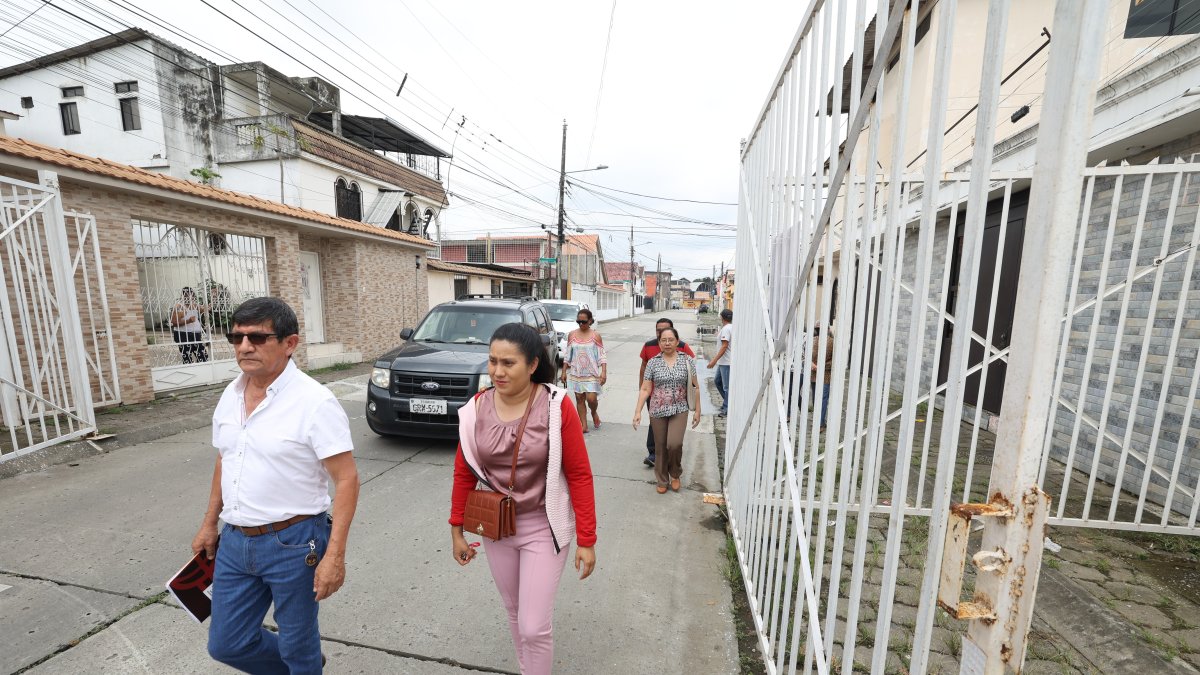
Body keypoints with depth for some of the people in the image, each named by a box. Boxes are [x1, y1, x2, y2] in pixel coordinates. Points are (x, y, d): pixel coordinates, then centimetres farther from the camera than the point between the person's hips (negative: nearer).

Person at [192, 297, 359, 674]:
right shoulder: (230, 395, 3)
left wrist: (335, 555, -22)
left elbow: (347, 479, -21)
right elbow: (223, 463, 17)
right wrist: (209, 524, 18)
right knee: (225, 644, 20)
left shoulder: (315, 402, -21)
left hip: (292, 543, -7)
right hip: (235, 541, 7)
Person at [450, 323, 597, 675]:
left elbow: (579, 475, -16)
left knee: (535, 627, 3)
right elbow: (464, 474, 1)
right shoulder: (475, 410, -10)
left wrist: (587, 540, -13)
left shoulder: (558, 407, -21)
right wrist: (456, 530, 7)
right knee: (514, 613, 25)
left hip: (544, 528, -4)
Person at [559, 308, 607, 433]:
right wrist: (564, 372, 6)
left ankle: (594, 413, 26)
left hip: (591, 373, -3)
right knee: (579, 398, 5)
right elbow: (568, 355, 8)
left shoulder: (596, 336, -4)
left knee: (591, 398, -8)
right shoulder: (572, 335, 3)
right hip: (576, 373, 3)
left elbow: (602, 356, -5)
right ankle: (584, 425, 15)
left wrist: (604, 372, -14)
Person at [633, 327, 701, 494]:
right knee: (660, 447, 9)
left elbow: (695, 387, 4)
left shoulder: (687, 360, -1)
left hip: (679, 410, -1)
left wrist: (697, 410, 2)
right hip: (658, 411, 1)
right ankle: (661, 481, 30)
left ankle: (675, 474, 17)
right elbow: (645, 389, -1)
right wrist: (638, 411, -8)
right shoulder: (653, 363, -1)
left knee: (674, 444, -14)